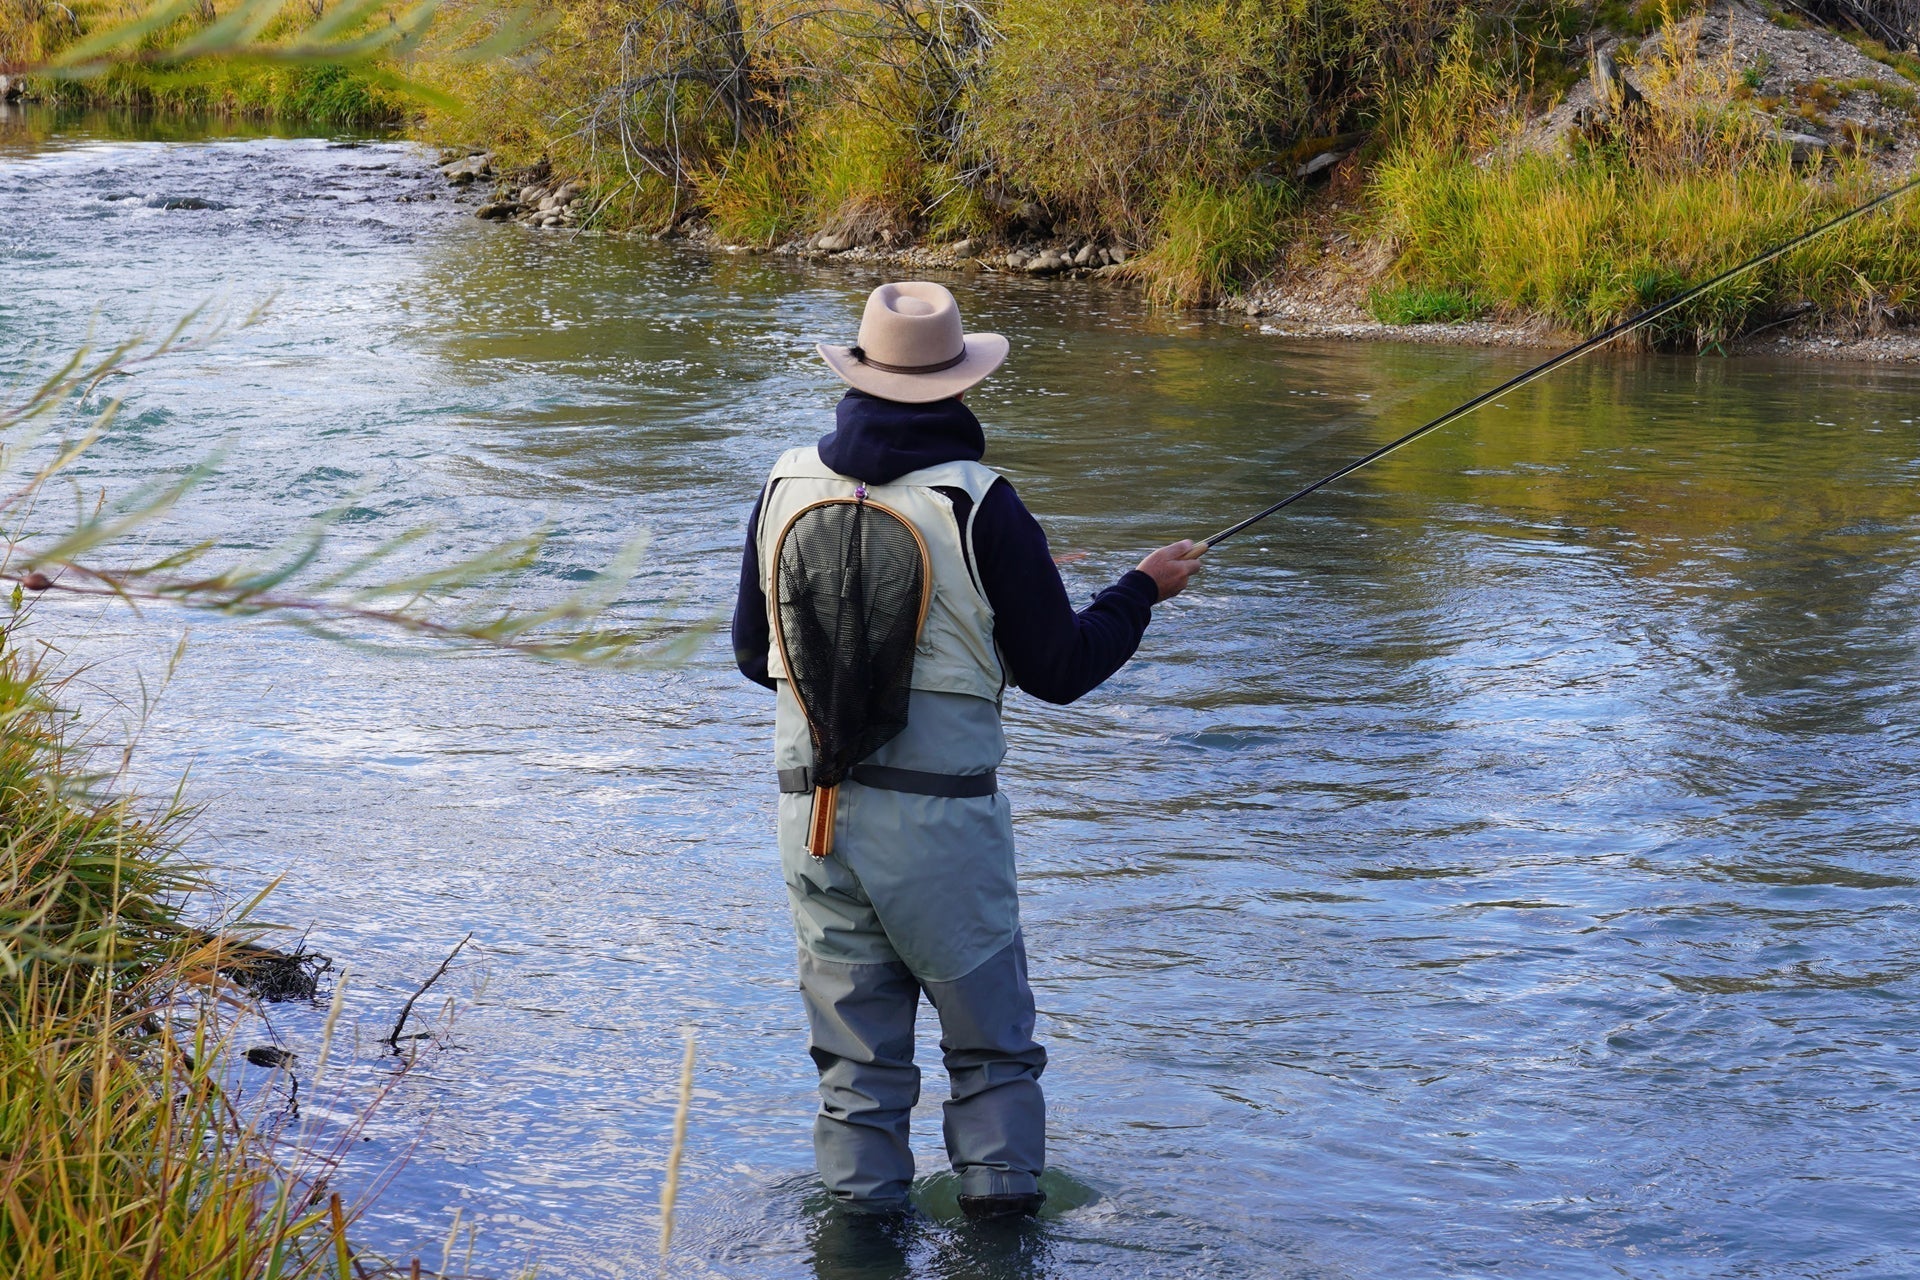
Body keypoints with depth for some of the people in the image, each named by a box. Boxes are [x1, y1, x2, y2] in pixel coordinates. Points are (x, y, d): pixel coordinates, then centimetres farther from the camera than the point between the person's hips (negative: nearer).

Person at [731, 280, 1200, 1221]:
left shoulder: (787, 487, 2)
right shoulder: (977, 505, -10)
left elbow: (753, 652, 12)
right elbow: (1058, 669, -3)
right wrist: (1144, 589, 12)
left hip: (811, 813, 4)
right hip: (937, 819, -4)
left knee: (854, 1051, 13)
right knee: (990, 1041, 13)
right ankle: (998, 1185, 11)